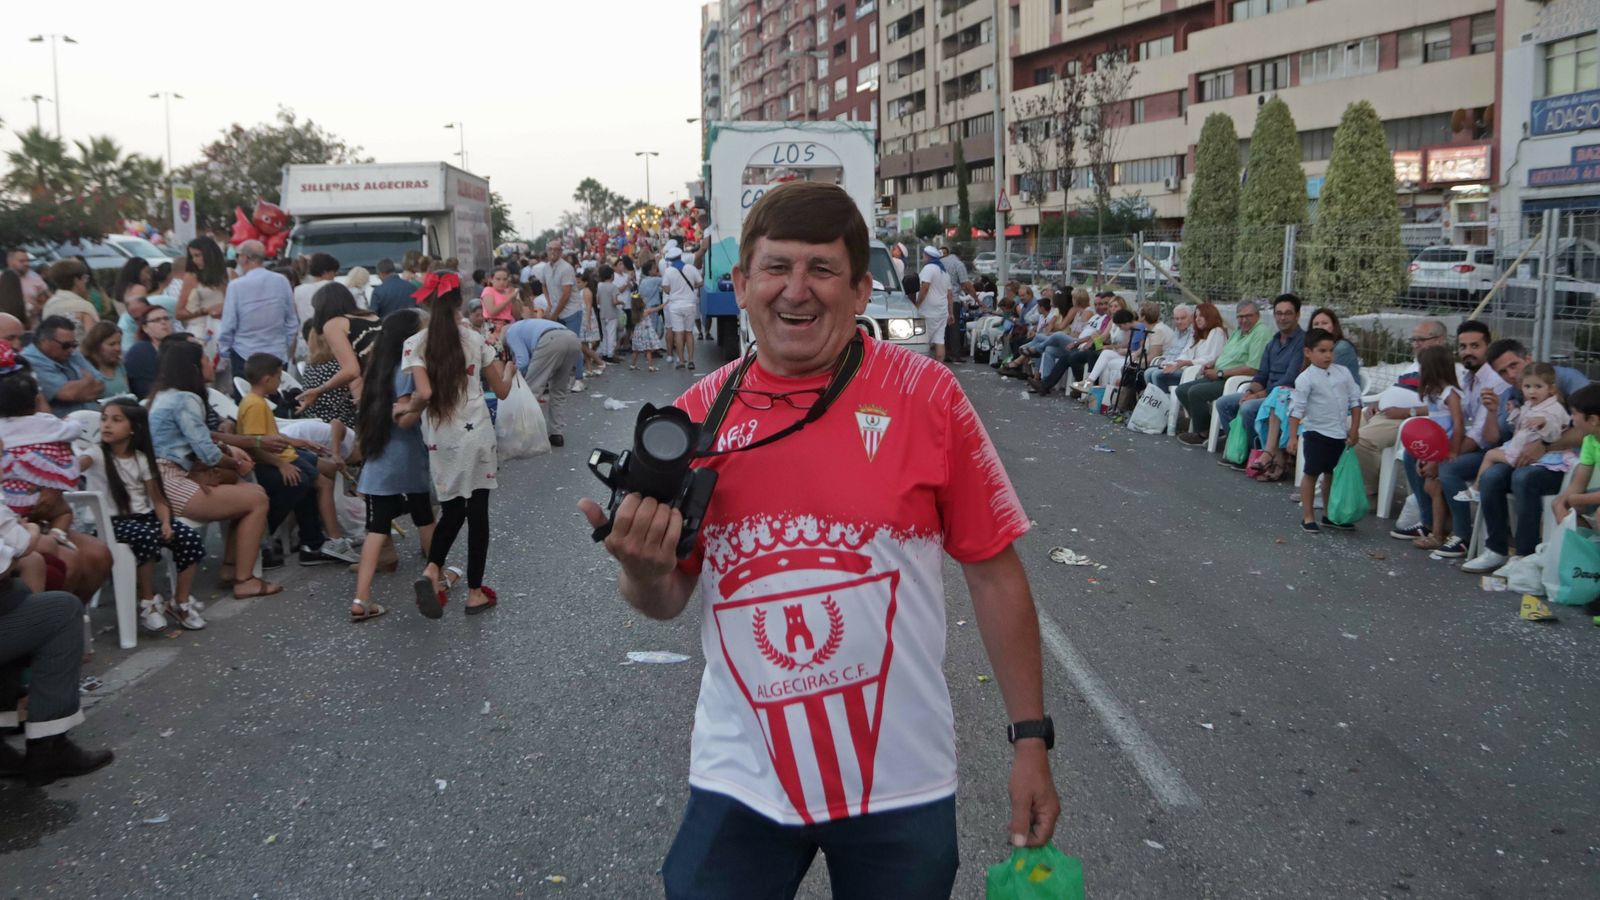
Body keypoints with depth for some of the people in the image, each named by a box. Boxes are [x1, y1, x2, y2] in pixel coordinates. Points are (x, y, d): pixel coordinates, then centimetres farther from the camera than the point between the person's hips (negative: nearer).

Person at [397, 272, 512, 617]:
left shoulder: (415, 344, -5)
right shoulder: (475, 339, 1)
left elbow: (424, 393, -19)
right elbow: (502, 390, 7)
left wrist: (407, 407, 1)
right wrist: (508, 370, 27)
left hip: (441, 438, 0)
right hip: (477, 432, 0)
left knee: (452, 509, 16)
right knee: (477, 510, 7)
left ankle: (432, 571, -7)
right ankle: (475, 592, 12)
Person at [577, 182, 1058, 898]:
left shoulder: (924, 395, -8)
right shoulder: (698, 414, -1)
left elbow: (993, 570, -3)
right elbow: (667, 599, 8)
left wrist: (1031, 739, -2)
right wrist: (642, 573, -14)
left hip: (899, 783, -1)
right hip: (740, 781, 2)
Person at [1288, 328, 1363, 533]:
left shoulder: (1343, 372, 2)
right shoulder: (1306, 378, -12)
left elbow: (1355, 400, 7)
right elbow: (1296, 408, -13)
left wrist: (1354, 428, 3)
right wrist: (1293, 437, -17)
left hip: (1340, 434, 5)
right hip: (1316, 433, -5)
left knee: (1332, 474, 15)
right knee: (1311, 474, 2)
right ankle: (1308, 517, 9)